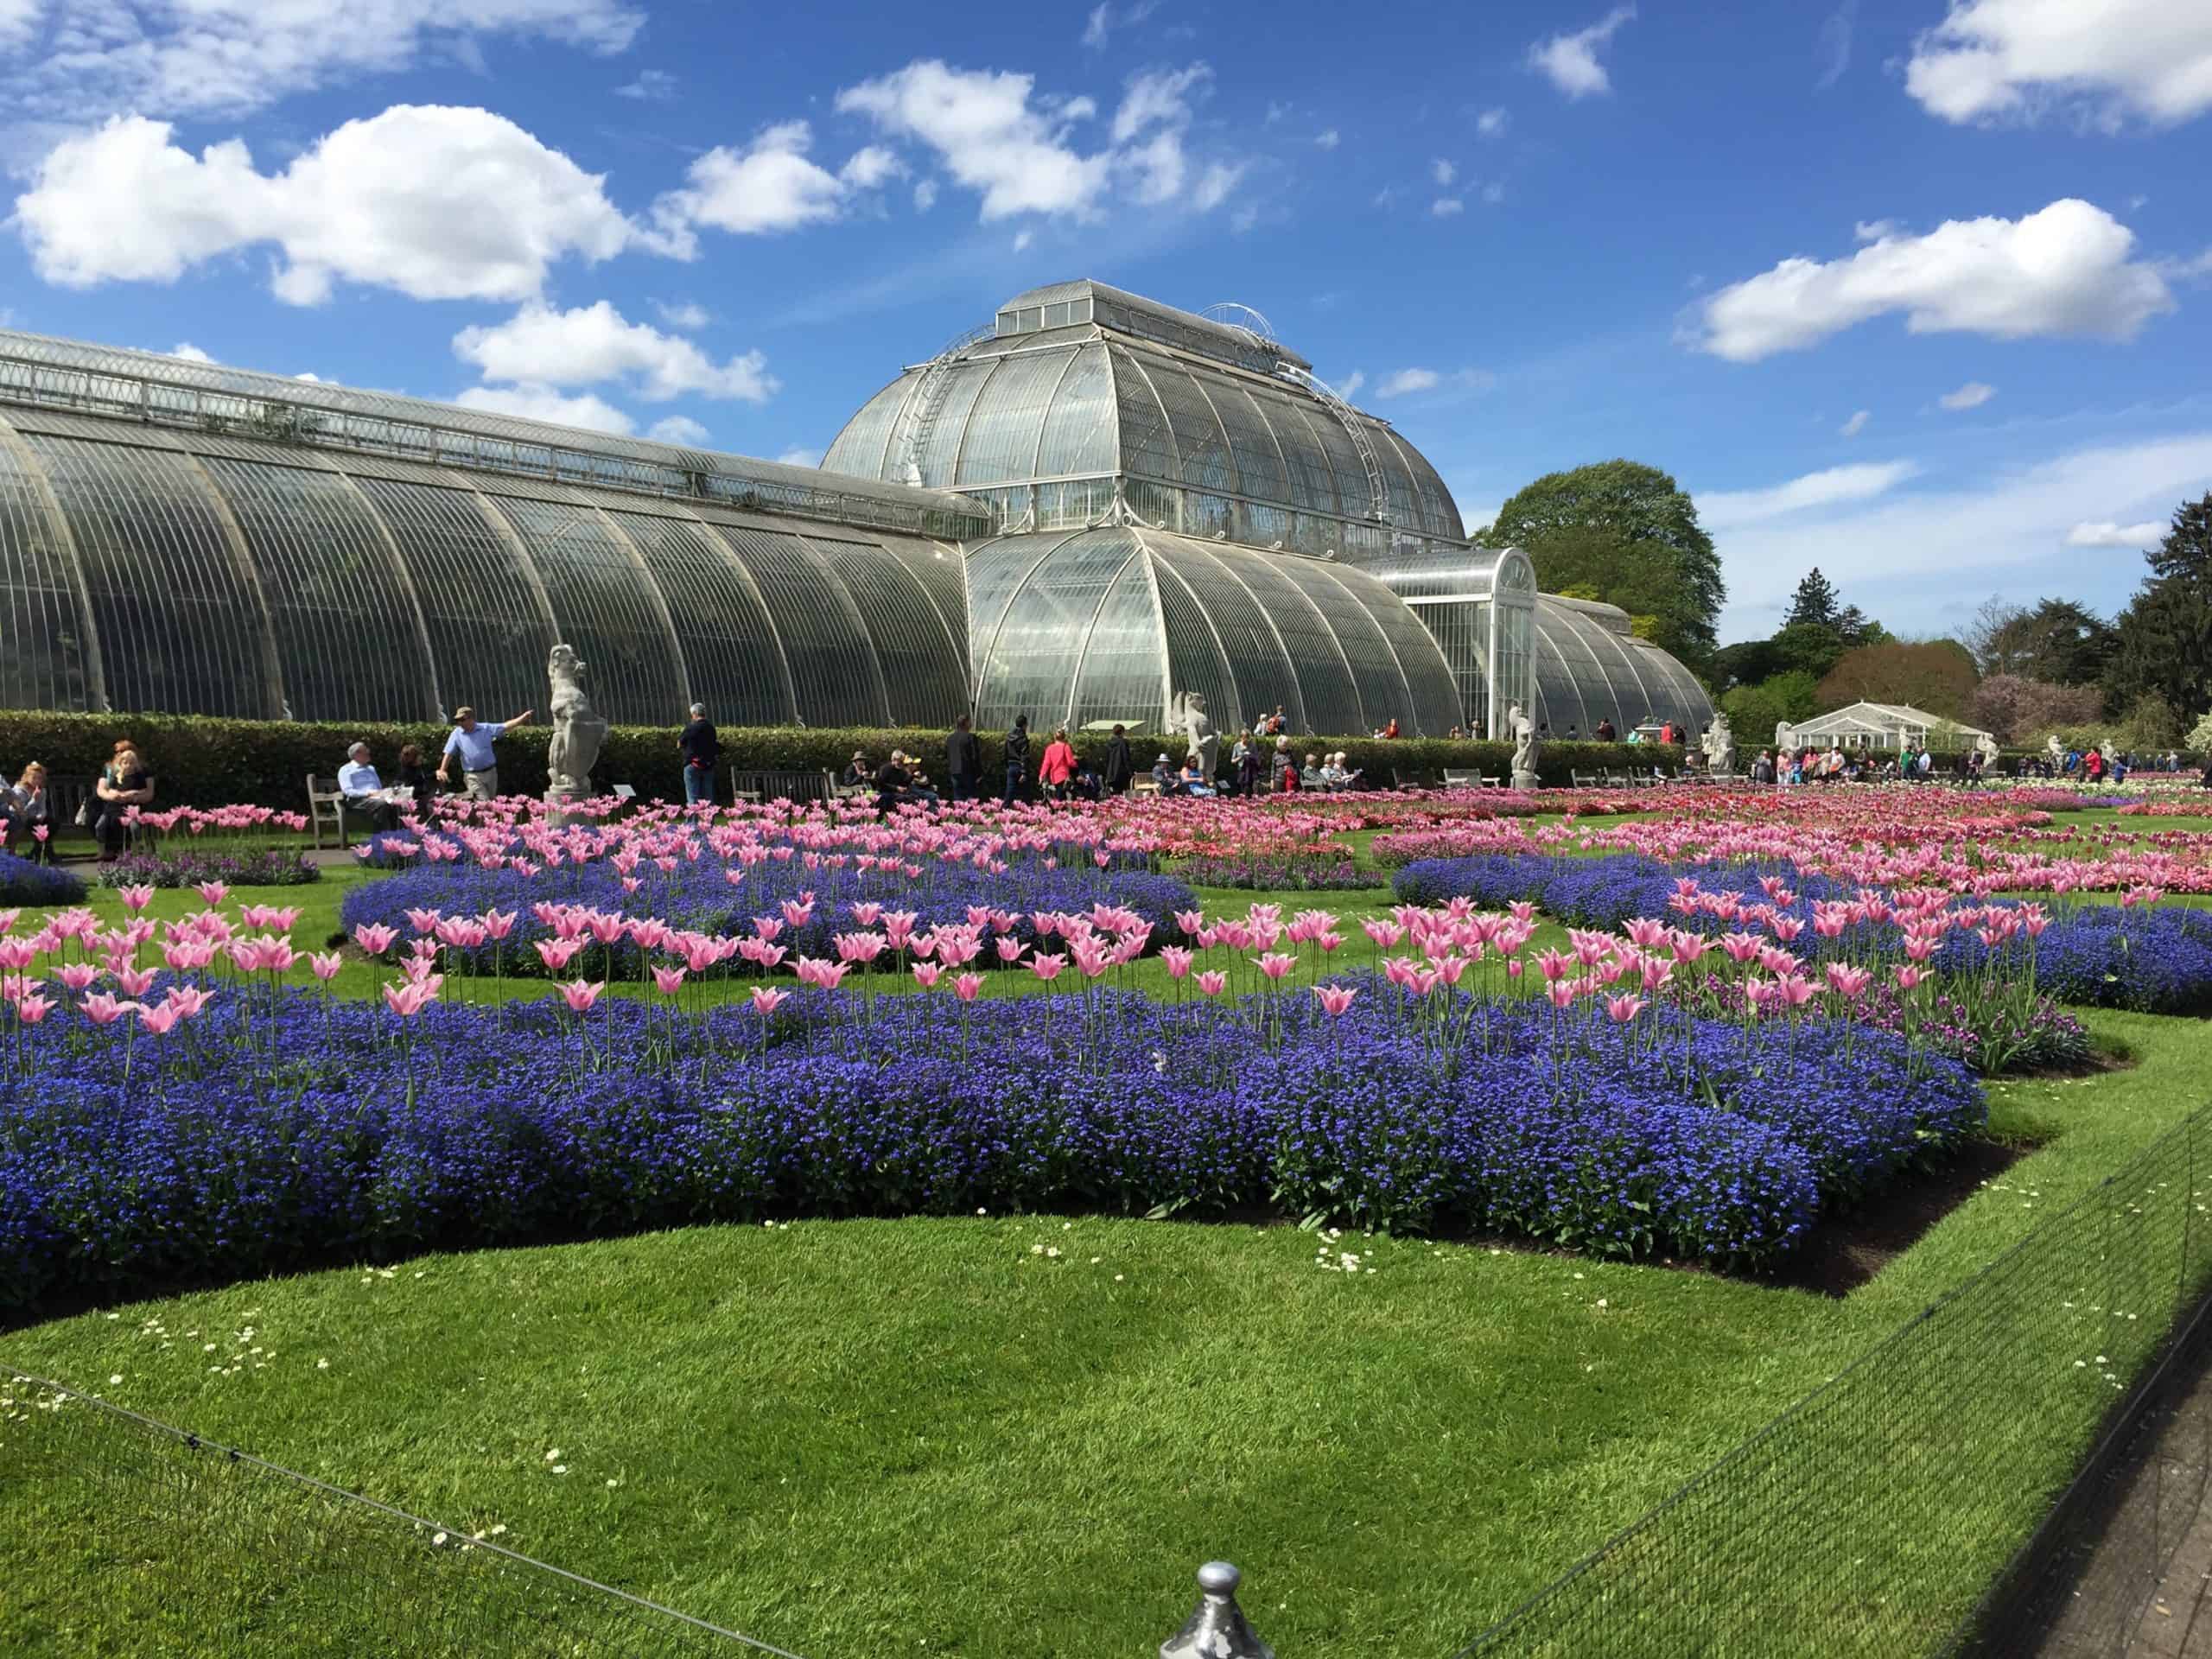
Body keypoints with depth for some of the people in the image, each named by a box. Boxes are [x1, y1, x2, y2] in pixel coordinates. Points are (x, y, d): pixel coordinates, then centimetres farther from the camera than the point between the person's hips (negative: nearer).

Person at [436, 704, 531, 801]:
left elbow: (506, 726, -2)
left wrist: (523, 717, -13)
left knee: (492, 802, 13)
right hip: (473, 777, -2)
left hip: (490, 772, 2)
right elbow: (448, 754, -1)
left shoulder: (486, 728, -1)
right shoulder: (456, 734, -1)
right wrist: (442, 770, -11)